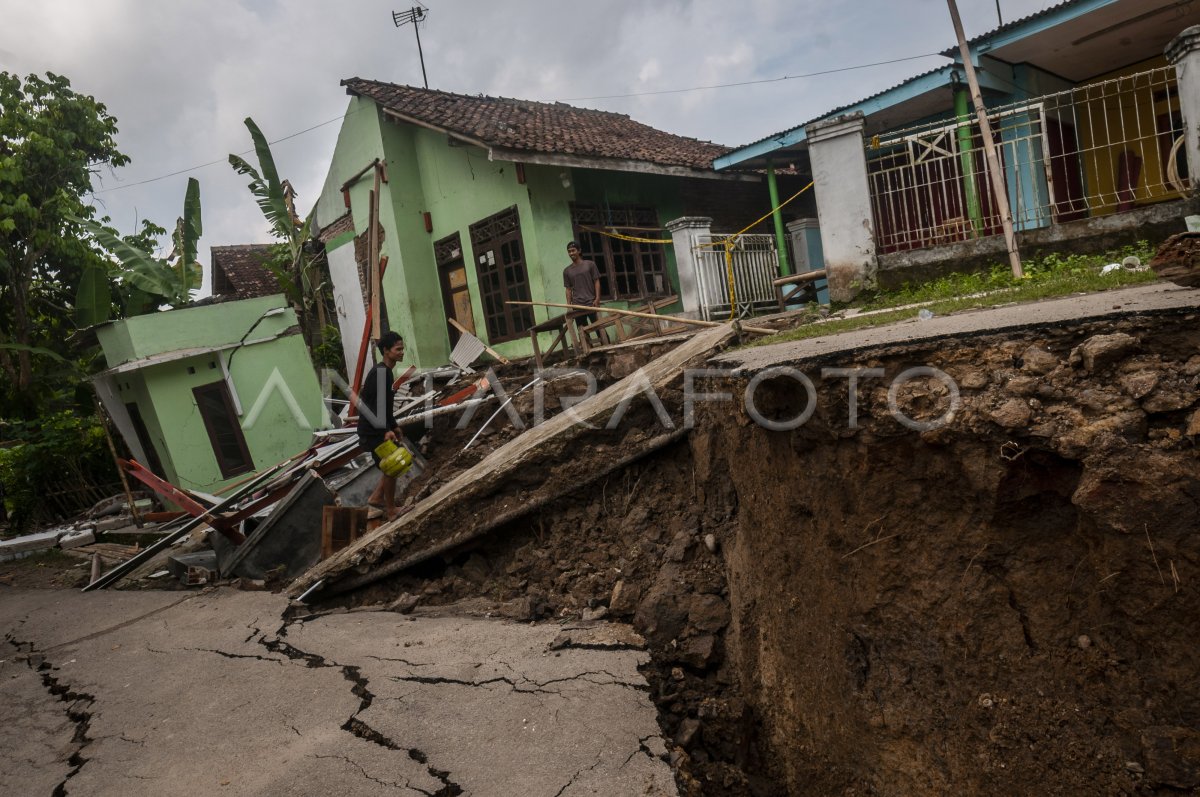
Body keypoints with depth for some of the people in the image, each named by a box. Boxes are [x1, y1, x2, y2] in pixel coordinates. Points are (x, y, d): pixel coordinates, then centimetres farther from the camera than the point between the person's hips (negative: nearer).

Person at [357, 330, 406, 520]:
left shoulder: (386, 371, 10)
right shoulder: (379, 373, -20)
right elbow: (369, 405, -26)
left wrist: (394, 425, 24)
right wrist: (386, 430, -33)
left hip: (380, 429, 10)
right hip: (373, 431, -10)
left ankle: (376, 499, 27)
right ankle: (391, 512, 14)